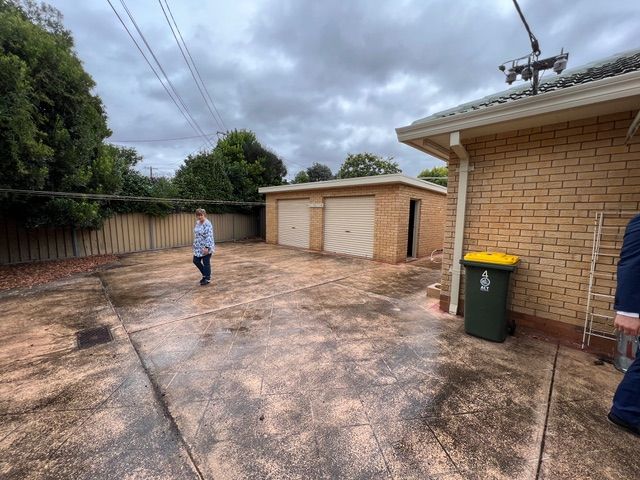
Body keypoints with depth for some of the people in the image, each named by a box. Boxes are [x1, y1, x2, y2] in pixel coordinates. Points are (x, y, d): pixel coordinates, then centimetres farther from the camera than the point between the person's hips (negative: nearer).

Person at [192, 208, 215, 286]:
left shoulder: (207, 224, -17)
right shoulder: (197, 223, 10)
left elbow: (209, 236, -23)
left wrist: (207, 247, -27)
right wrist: (195, 245, 20)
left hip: (206, 247, -9)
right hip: (198, 247, 9)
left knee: (206, 263, 1)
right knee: (196, 261, 12)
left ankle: (207, 279, 15)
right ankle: (205, 274, 29)